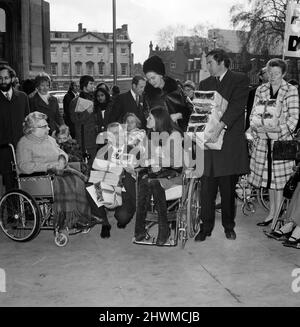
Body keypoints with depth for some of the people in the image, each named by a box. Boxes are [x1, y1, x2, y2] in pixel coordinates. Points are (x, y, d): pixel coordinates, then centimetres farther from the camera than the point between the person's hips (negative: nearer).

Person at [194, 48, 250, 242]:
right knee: (207, 188, 0)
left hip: (230, 143, -3)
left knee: (228, 189, 5)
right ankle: (206, 227, 11)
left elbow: (236, 107, -12)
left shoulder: (240, 80, 2)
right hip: (208, 140, 3)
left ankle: (229, 226, 21)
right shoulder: (205, 84, 17)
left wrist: (220, 127, -22)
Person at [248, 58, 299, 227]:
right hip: (263, 139, 4)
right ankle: (272, 213, 19)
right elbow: (254, 113, 9)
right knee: (269, 177, 9)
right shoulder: (261, 90, 10)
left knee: (279, 179, -2)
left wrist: (279, 129, -19)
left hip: (282, 139, -4)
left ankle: (277, 216, 5)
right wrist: (257, 125, -12)